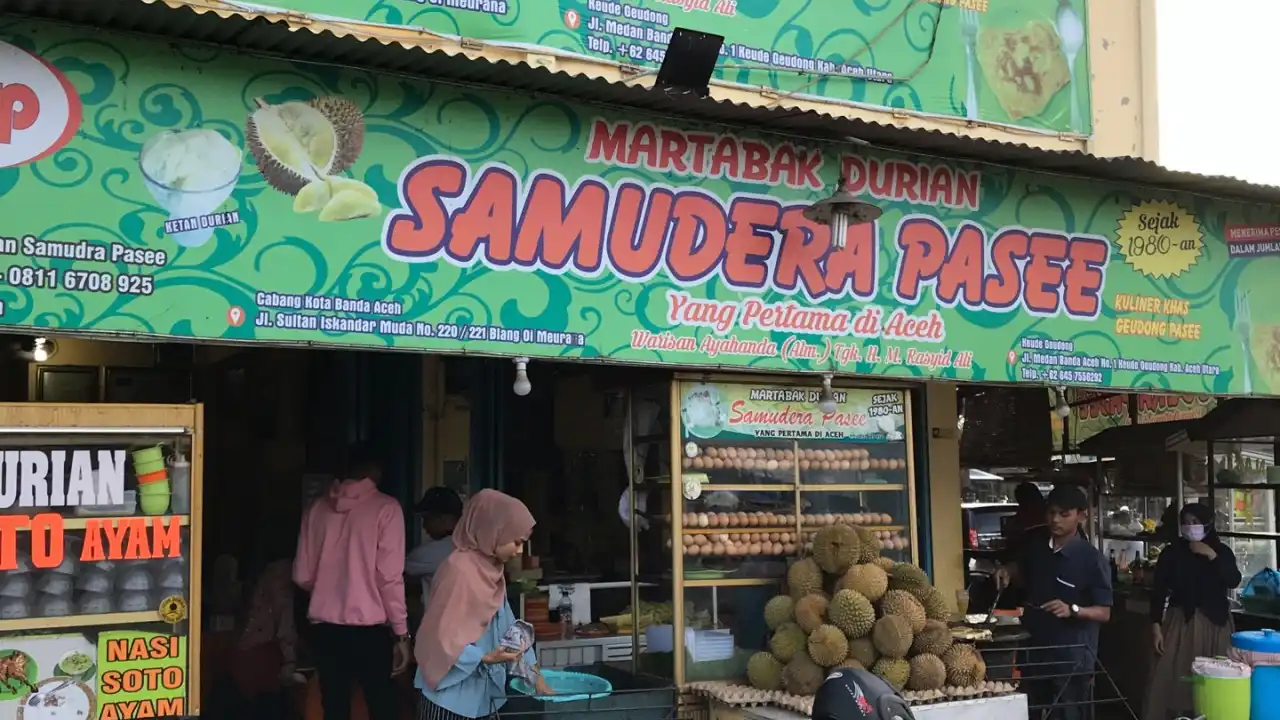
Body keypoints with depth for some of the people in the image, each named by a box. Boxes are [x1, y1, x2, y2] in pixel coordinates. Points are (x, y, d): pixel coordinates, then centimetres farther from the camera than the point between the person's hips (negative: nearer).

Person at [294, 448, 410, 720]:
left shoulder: (318, 507, 6)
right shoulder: (385, 508, -4)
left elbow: (302, 575, 7)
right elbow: (389, 576, -10)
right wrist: (401, 633, -4)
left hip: (324, 626, 4)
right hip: (369, 628, -3)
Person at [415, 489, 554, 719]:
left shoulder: (491, 570, 8)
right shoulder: (460, 570, -20)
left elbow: (507, 628, 13)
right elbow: (439, 640, -21)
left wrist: (535, 675, 10)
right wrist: (486, 658, -28)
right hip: (451, 698, -9)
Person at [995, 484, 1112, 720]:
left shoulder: (1092, 560, -15)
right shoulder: (1035, 542, 0)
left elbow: (1104, 612, -13)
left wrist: (1073, 610, -30)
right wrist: (1008, 571, -1)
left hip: (1072, 657, -5)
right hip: (1034, 650, 5)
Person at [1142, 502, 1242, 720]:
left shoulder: (1222, 551, 6)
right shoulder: (1171, 552, 2)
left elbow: (1233, 581, -9)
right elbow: (1158, 591, 1)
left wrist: (1211, 556, -15)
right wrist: (1156, 626, -6)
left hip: (1214, 623, 1)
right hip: (1180, 622, -1)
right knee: (1172, 678, -7)